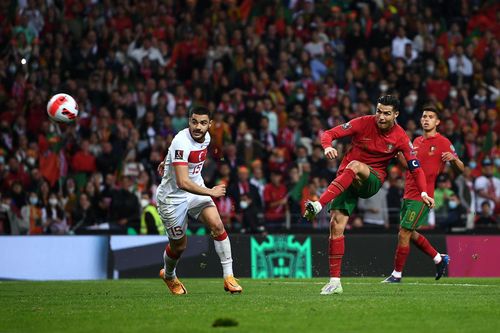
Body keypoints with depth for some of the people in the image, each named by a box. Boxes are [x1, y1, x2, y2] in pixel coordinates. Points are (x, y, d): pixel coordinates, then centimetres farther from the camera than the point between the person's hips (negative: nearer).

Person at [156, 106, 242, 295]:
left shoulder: (205, 137, -4)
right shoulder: (182, 142, -30)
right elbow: (182, 182, -37)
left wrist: (167, 162, 32)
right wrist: (210, 192, -31)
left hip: (196, 190, 6)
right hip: (173, 197, -6)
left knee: (217, 226, -14)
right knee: (179, 245, 5)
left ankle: (228, 276, -10)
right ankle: (168, 276, 37)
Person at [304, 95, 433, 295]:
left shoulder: (400, 138, -4)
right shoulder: (363, 123, -6)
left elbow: (415, 168, 2)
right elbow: (329, 134, -5)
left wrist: (423, 192, -13)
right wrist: (327, 147, -29)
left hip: (373, 180, -1)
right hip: (346, 180, 1)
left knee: (354, 166, -36)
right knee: (336, 225, -13)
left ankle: (318, 206, -45)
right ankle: (335, 282, -8)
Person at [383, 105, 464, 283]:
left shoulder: (443, 142, -6)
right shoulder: (417, 141, 15)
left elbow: (461, 169, -6)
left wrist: (453, 158, -28)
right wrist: (398, 153, 9)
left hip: (422, 196, -8)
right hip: (408, 194, 8)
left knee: (404, 233, -9)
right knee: (409, 233, 14)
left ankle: (397, 274, 2)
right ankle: (439, 259, 30)